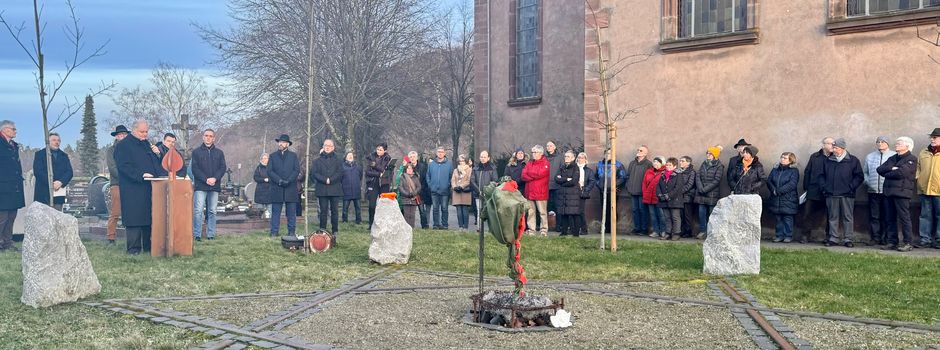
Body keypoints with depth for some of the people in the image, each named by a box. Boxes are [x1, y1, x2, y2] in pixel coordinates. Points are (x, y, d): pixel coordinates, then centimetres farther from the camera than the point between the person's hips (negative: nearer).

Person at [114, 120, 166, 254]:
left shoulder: (146, 144, 19)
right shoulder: (122, 146, -3)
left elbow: (155, 162, 18)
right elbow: (124, 166, -13)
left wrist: (164, 174, 0)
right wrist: (141, 175, -23)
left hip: (149, 187, 7)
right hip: (132, 189, -7)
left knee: (149, 217, 6)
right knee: (134, 217, -6)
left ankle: (148, 246, 12)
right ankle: (134, 248, -1)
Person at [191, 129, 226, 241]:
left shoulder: (219, 153, 15)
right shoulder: (196, 152, 8)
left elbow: (223, 168, 6)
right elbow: (195, 169, -1)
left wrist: (215, 178, -11)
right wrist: (206, 179, -14)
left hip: (214, 186, 3)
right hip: (200, 186, -2)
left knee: (212, 211, 4)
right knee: (198, 210, -9)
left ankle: (211, 234, 8)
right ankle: (197, 235, -7)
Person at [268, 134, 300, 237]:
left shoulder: (293, 156, 11)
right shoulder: (273, 156, 12)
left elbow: (297, 170, 2)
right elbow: (269, 171, 2)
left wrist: (288, 181, -13)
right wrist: (279, 181, -12)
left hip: (291, 189, 0)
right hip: (277, 189, 0)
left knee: (291, 212, 1)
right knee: (275, 212, 0)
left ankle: (292, 231, 7)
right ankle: (274, 231, 4)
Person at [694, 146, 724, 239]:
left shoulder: (719, 166, -3)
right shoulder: (704, 164, 13)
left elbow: (716, 180, -11)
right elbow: (698, 176, 7)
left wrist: (705, 189, -16)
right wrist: (700, 188, -9)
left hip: (712, 194, -5)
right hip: (701, 194, 5)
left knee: (711, 214, -1)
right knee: (701, 213, 4)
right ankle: (702, 231, 11)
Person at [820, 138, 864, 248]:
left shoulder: (853, 160, 3)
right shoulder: (829, 161, 12)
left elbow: (859, 176, 2)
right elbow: (822, 175, 18)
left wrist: (851, 187, -8)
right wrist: (824, 187, 5)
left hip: (847, 195, -3)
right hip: (831, 195, 3)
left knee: (848, 217, 0)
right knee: (833, 218, 5)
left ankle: (848, 239, 5)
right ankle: (833, 238, 11)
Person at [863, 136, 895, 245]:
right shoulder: (869, 157, 15)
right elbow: (864, 172, 20)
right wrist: (867, 182, 6)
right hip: (873, 191, 4)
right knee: (874, 216, 4)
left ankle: (887, 238, 5)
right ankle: (875, 238, 10)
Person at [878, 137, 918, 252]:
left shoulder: (911, 159, -1)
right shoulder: (892, 158, 21)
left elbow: (901, 172, -16)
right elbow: (880, 169, 7)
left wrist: (887, 174, -1)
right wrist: (892, 169, -9)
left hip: (902, 191, -7)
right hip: (889, 192, 7)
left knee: (904, 218, -6)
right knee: (890, 219, 7)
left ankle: (908, 243, -3)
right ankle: (892, 242, 13)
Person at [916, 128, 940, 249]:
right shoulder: (923, 153, 13)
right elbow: (918, 169, 16)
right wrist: (917, 179, 1)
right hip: (924, 190, 4)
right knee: (925, 216, 7)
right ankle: (925, 240, 11)